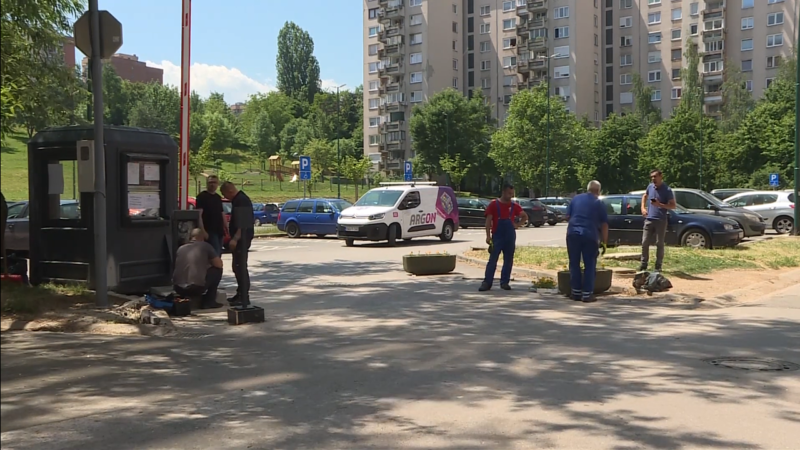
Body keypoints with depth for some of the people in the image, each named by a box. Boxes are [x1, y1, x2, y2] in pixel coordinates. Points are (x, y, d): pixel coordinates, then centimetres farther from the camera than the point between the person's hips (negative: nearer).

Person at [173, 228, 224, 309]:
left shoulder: (181, 248, 16)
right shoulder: (205, 246, 5)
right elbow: (219, 264, 8)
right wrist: (208, 262, 31)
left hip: (178, 289, 6)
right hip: (197, 287, -6)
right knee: (217, 270, 17)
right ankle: (208, 302, 13)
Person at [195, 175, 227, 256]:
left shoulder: (218, 197, 17)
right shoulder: (202, 197, -5)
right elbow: (199, 215, -13)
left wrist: (226, 226, 14)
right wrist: (203, 231, -21)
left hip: (219, 231, 8)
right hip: (209, 231, -8)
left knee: (219, 254, 10)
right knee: (215, 254, -16)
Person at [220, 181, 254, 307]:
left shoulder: (241, 201, -17)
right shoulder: (238, 199, 16)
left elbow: (243, 223, -25)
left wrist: (235, 239, -28)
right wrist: (233, 238, 21)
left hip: (242, 239, -11)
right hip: (240, 239, 11)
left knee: (240, 267, -9)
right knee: (238, 267, 16)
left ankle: (244, 297, -6)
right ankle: (240, 294, 25)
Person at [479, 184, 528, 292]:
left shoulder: (514, 206, 8)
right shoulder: (494, 204, -2)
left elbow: (525, 217, 21)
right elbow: (488, 220, -4)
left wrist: (517, 224, 4)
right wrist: (488, 236, -10)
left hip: (510, 237, 4)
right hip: (497, 236, -4)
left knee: (508, 260, 6)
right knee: (492, 260, -5)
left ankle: (505, 282, 15)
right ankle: (487, 283, -3)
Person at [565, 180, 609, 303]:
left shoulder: (576, 199, 13)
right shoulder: (599, 203, 6)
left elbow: (567, 216, 15)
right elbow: (604, 225, 4)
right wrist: (604, 242, 7)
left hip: (572, 233, 2)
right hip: (589, 236, -2)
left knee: (574, 264, 11)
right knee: (589, 265, 6)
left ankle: (576, 292, 13)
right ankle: (587, 294, 4)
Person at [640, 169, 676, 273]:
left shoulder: (667, 190, -7)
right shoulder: (650, 186, 7)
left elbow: (673, 206, -6)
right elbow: (644, 196, 27)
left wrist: (660, 204, -20)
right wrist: (643, 208, 12)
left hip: (661, 220, -4)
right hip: (649, 219, 4)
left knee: (659, 244, 2)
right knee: (645, 243, 2)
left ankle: (658, 266, 10)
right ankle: (643, 265, 10)